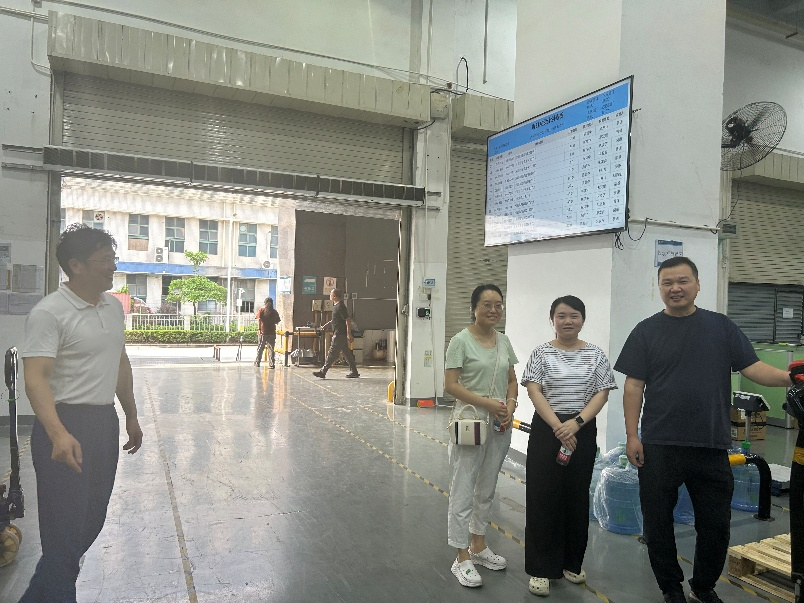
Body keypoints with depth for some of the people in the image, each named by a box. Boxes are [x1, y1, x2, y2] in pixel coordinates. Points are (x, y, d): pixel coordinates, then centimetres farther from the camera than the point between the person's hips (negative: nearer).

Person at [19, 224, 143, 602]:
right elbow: (35, 377, -24)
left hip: (105, 422, 8)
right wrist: (57, 434, -37)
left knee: (91, 522, 19)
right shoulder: (49, 313, -16)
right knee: (65, 530, -1)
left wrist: (131, 415, 20)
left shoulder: (113, 306, 8)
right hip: (67, 427, -8)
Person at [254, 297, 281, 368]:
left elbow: (259, 320, -11)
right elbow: (277, 322, 6)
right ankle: (271, 364, -1)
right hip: (272, 332, 1)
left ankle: (257, 362, 18)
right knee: (271, 349, 4)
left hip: (263, 332, -1)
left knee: (260, 348, 10)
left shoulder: (261, 310, 0)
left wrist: (259, 329, -15)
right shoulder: (275, 312, 5)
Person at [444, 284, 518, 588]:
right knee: (463, 490, 1)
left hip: (500, 423, 6)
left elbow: (512, 380, 13)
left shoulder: (504, 341, 7)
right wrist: (486, 403, -20)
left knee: (487, 489, 18)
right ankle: (462, 558, 14)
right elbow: (451, 384, -14)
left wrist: (510, 404, -6)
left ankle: (478, 546, 34)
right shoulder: (461, 340, -11)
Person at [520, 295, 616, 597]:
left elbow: (602, 394, -2)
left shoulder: (595, 354, 3)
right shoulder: (542, 353, -2)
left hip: (582, 432, 2)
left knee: (577, 496, 12)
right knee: (543, 497, 1)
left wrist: (575, 423, -16)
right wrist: (557, 426, -19)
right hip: (546, 430, -2)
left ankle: (572, 563, 30)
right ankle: (541, 569, 13)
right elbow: (534, 391, -8)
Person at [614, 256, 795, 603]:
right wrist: (632, 436, -5)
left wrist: (790, 377, -18)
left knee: (716, 525, 12)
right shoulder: (646, 331, 2)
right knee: (658, 523, 8)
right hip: (658, 447, -1)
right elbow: (634, 385, 0)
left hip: (711, 446, 1)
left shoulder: (721, 327, 6)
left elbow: (753, 368, 2)